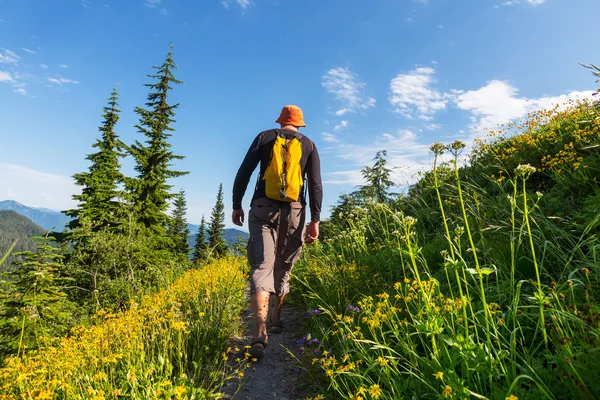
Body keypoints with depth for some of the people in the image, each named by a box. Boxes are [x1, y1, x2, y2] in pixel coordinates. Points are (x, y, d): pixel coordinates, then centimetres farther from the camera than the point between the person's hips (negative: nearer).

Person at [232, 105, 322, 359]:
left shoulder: (265, 137, 12)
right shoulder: (309, 145, 13)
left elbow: (243, 172, 3)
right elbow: (315, 183, 1)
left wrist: (236, 205, 9)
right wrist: (315, 220, -1)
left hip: (263, 208, -1)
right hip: (294, 211, 1)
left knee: (262, 266, -7)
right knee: (283, 267, 16)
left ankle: (260, 333, -21)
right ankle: (276, 319, 30)